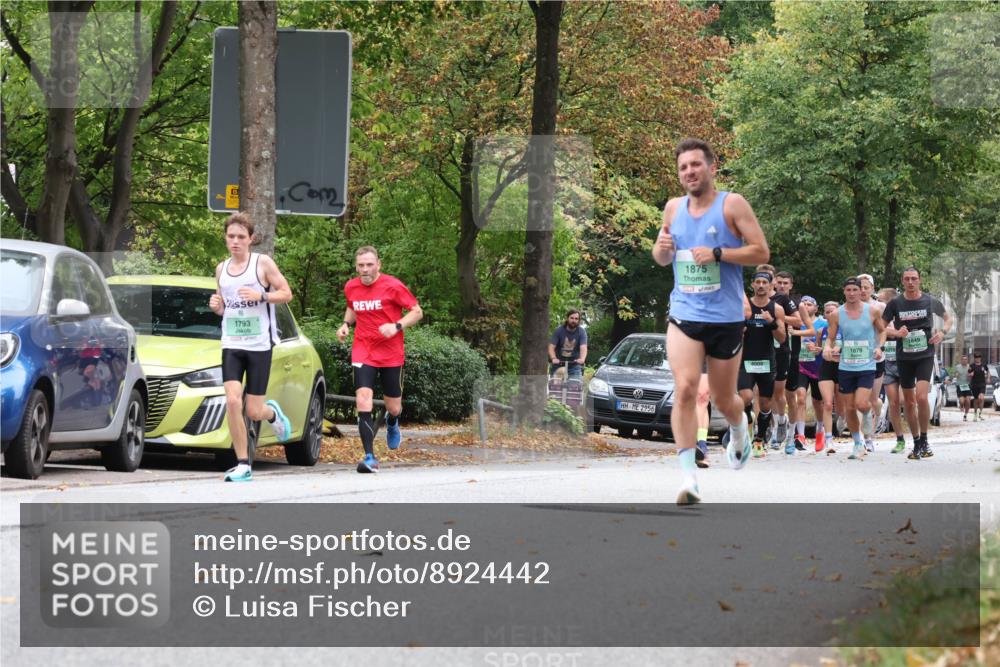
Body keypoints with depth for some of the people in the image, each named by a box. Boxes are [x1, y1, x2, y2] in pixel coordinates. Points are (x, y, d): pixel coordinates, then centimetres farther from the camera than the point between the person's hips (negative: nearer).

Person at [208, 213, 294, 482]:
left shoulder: (263, 263, -3)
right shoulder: (221, 269, 11)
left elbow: (286, 294, -2)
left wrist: (261, 295, -19)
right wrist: (216, 306, -1)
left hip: (259, 345, -3)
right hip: (231, 344, 3)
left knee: (254, 411, -1)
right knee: (232, 401, -14)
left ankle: (272, 413, 38)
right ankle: (243, 465, -7)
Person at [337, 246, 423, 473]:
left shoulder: (393, 286, -10)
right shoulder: (351, 288, 2)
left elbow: (417, 311, -5)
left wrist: (397, 326, -21)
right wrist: (346, 324, 4)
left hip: (391, 354, -1)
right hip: (363, 353, 1)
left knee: (394, 408, 9)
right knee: (363, 400, -19)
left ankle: (392, 422, 50)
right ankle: (370, 457, -20)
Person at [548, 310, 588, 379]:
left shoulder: (581, 332, -7)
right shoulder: (559, 330, -6)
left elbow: (583, 347, -21)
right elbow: (551, 347, -13)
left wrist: (582, 359, -42)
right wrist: (553, 358, -34)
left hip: (574, 365, 0)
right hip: (558, 365, 0)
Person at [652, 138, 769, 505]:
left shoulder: (732, 205, -5)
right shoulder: (673, 208, 8)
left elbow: (761, 252, -9)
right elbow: (662, 259, 21)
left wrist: (717, 254, -20)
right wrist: (661, 248, -3)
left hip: (725, 318, -2)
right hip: (684, 315, 2)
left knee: (722, 399, 11)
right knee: (685, 389, -17)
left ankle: (739, 429, 48)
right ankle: (688, 476, -19)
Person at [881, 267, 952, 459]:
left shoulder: (930, 301, -1)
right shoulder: (895, 303, -1)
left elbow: (948, 317, 16)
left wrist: (943, 332, -4)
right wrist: (896, 333, -16)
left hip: (925, 356, -2)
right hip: (904, 358, 2)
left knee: (921, 397, -19)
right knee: (909, 401, 7)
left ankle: (924, 441, -5)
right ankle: (916, 443, 19)